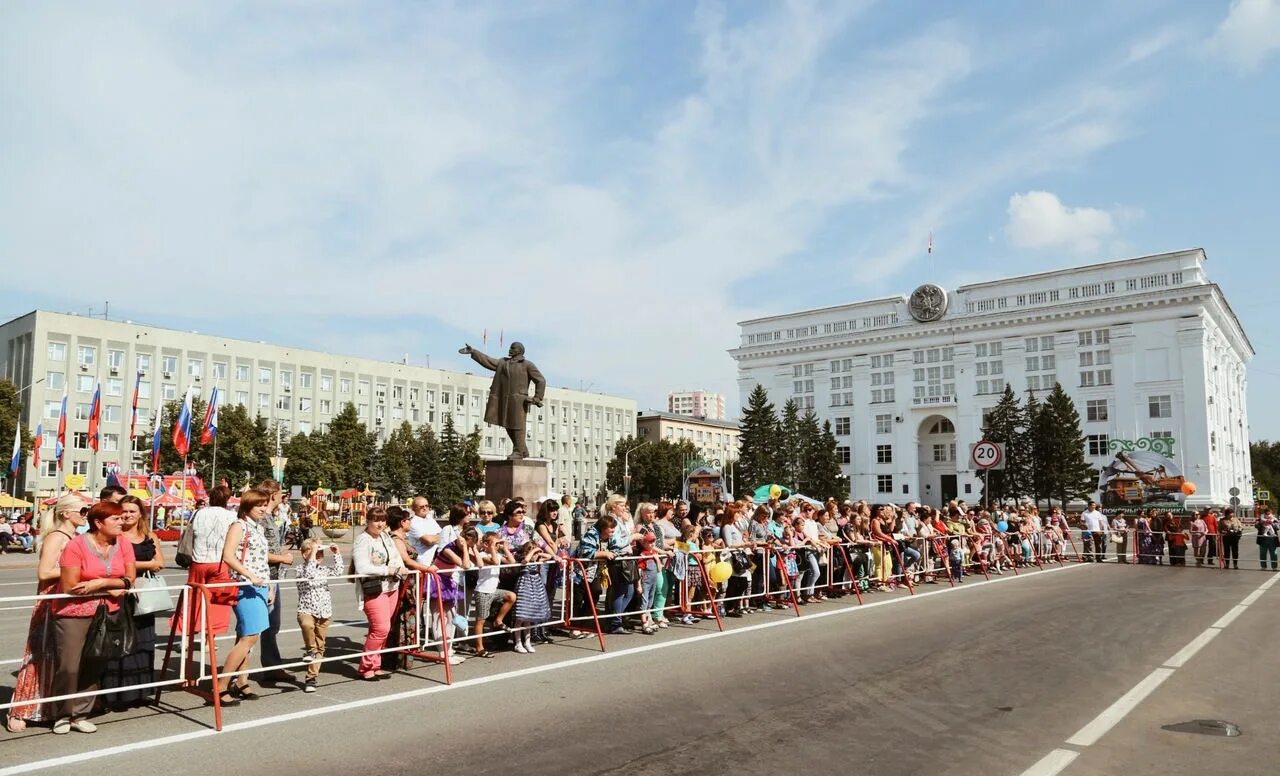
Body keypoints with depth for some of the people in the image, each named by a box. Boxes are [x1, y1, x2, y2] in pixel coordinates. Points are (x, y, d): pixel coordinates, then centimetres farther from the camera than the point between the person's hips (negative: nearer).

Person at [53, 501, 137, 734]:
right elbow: (70, 587, -15)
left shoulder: (123, 544, 0)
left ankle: (80, 715, 19)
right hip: (74, 613, -4)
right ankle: (62, 715, 14)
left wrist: (101, 583, -17)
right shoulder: (76, 546, -13)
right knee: (69, 667, -4)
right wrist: (111, 589, -11)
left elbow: (130, 579, -3)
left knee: (94, 666, 7)